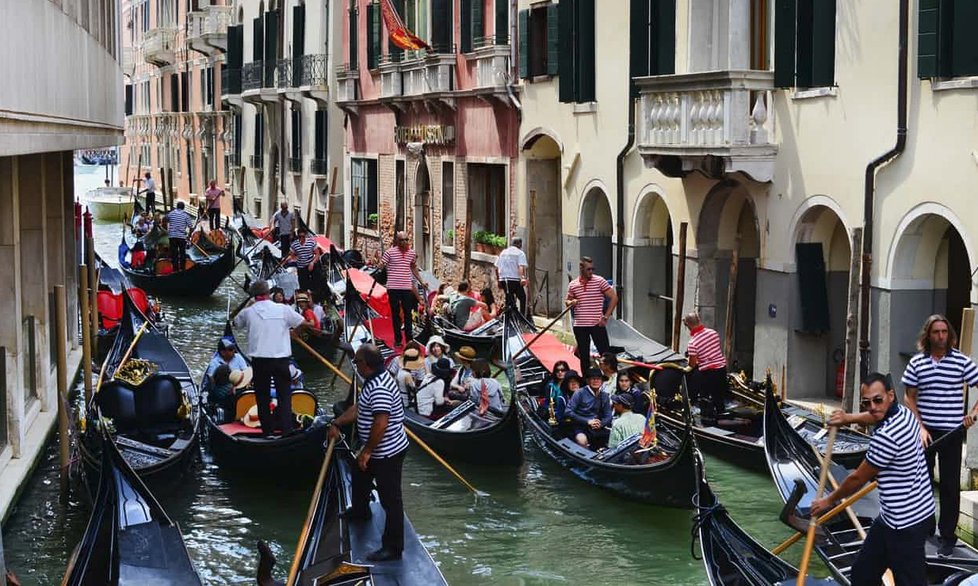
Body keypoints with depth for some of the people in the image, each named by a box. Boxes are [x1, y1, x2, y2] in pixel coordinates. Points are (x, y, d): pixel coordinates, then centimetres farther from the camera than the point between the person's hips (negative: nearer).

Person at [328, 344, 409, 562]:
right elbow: (358, 408, 17)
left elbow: (381, 424, -33)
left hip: (388, 453, -11)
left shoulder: (379, 388, -29)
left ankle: (393, 548, 3)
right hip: (377, 451, 11)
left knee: (390, 499, -3)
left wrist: (367, 451, -24)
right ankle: (360, 510, 60)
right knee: (359, 476, 34)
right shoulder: (374, 380, 6)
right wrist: (337, 423, 15)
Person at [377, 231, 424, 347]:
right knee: (395, 314, 6)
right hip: (393, 288, -3)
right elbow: (380, 267, -4)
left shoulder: (412, 253, 7)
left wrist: (421, 281, 22)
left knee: (408, 314, 6)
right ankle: (397, 339, 12)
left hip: (407, 288, 3)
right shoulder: (390, 252, -6)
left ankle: (409, 339, 11)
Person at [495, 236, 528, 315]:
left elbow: (496, 268, 15)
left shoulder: (503, 252, 15)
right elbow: (521, 267, -17)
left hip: (503, 279, 5)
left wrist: (498, 280, 21)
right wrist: (523, 278, -26)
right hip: (514, 279, -5)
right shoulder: (520, 253, -1)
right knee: (522, 297, 6)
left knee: (509, 299, 13)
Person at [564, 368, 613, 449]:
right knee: (582, 441, -35)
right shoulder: (580, 393, -3)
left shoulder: (604, 396, 12)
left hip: (598, 428, 5)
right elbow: (569, 412, -9)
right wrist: (588, 421, -13)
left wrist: (601, 424, -11)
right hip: (580, 426, -5)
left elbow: (608, 416, 12)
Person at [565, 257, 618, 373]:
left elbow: (614, 298, -4)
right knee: (584, 357, 10)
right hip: (579, 326, 3)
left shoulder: (599, 281, -4)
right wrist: (570, 303, -6)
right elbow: (567, 301, 19)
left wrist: (606, 317, -7)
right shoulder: (573, 285, 5)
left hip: (597, 324, -3)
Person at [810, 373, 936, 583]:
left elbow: (858, 479, -13)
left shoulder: (886, 436, -26)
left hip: (906, 524, -11)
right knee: (862, 575, 20)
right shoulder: (904, 412, 3)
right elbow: (878, 415, 32)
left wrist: (829, 500, 3)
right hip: (892, 517, 11)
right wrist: (850, 418, 22)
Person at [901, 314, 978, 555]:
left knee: (950, 486, 0)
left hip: (951, 432, -2)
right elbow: (910, 398, 3)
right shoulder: (916, 363, 0)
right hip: (924, 431, 2)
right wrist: (920, 427, -6)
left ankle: (948, 536, 8)